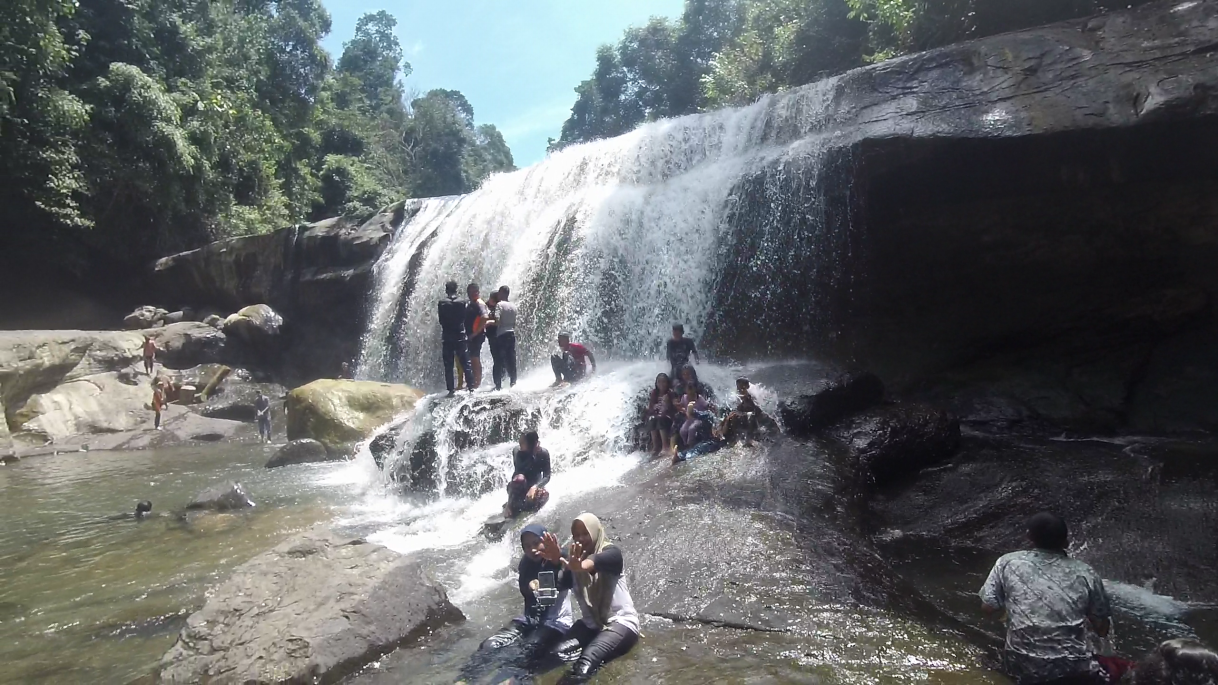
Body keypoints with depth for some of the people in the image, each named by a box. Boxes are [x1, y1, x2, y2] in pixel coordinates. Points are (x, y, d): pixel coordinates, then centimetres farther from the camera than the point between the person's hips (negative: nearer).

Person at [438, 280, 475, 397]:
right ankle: (471, 387, 1)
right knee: (465, 363, 6)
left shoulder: (442, 303, -5)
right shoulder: (461, 303, -2)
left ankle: (451, 390, 0)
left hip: (447, 337, 0)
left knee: (448, 366, 3)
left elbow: (441, 320, 0)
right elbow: (464, 318, 3)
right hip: (460, 336, 1)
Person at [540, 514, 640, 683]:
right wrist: (556, 562, -39)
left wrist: (581, 566, -58)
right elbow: (560, 583, -16)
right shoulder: (575, 558, 5)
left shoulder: (611, 553, -7)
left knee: (587, 660, -33)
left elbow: (597, 561, -34)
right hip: (590, 624, 8)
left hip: (620, 621, -8)